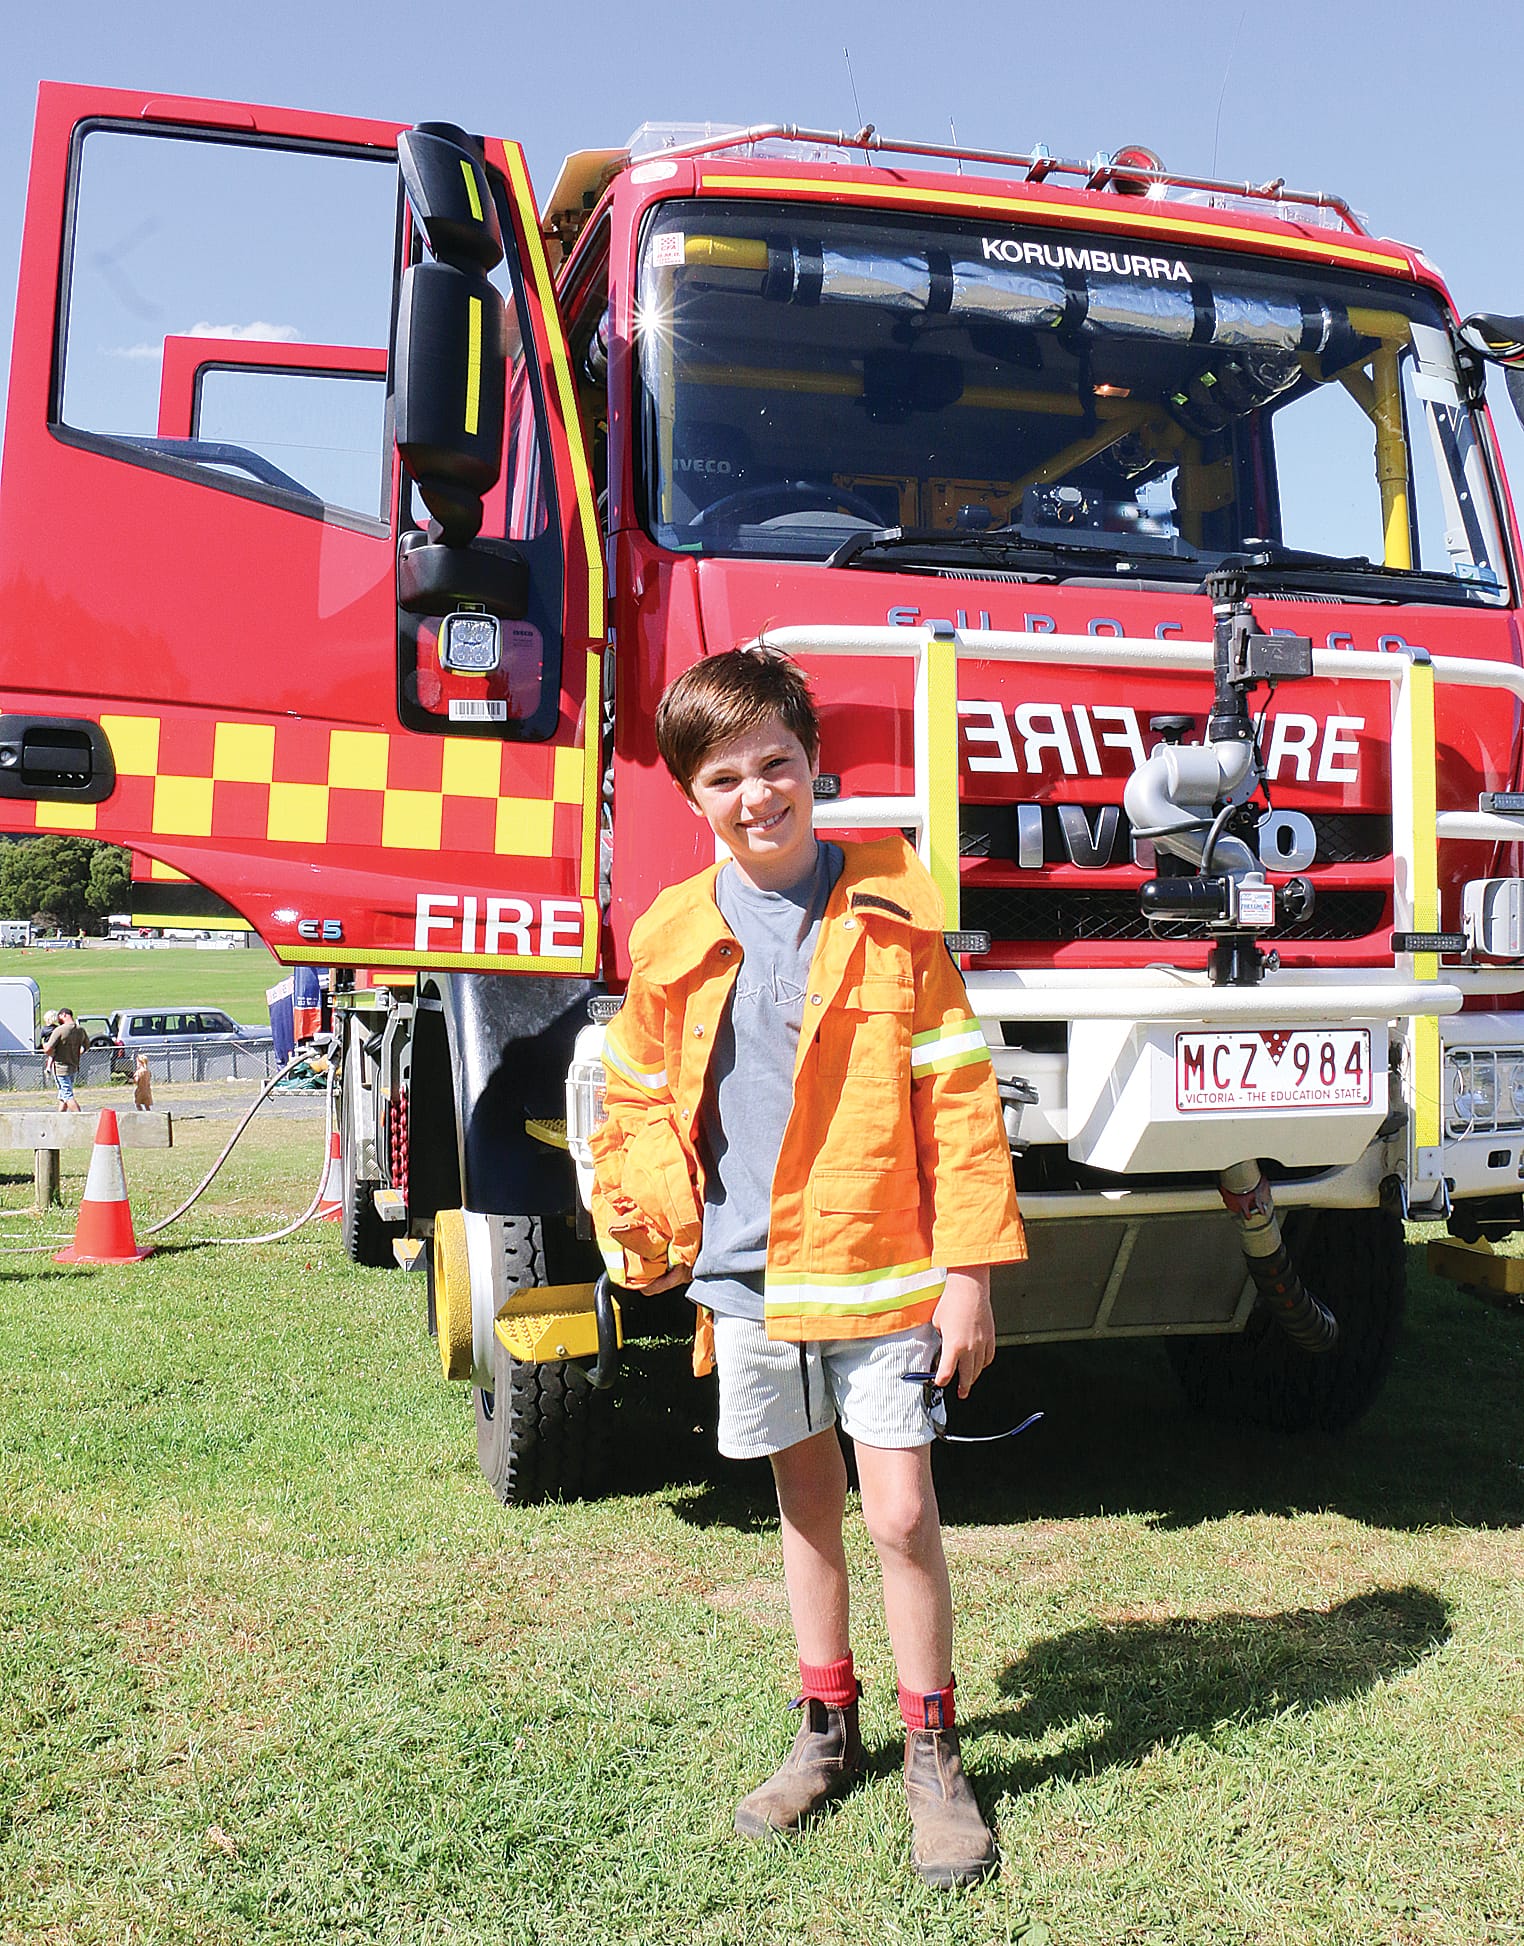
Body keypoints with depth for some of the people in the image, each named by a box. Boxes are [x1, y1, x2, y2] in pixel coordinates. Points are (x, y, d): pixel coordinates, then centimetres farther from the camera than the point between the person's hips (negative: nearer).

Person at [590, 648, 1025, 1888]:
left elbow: (958, 1094, -5)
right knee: (805, 1504, 17)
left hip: (879, 1272, -3)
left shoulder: (893, 913, -5)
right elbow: (642, 1100, 14)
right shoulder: (673, 938, 3)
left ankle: (933, 1751, 21)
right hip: (747, 1276, 3)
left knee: (901, 1514, 0)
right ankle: (828, 1728, 35)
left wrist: (968, 1269, -9)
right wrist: (637, 1222, -3)